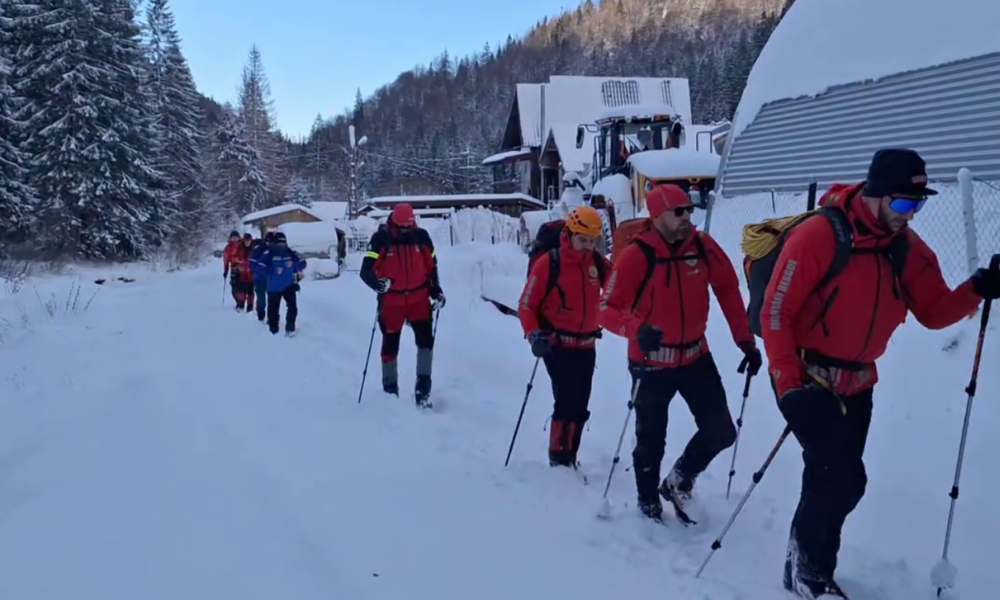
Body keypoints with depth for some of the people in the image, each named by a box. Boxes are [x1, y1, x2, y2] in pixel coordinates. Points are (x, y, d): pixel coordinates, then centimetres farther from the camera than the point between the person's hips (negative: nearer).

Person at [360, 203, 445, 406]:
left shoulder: (421, 237, -2)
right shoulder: (381, 239, -12)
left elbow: (432, 266, 12)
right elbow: (366, 270, -17)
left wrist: (436, 291, 6)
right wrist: (377, 283, -37)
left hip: (419, 298, 2)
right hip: (392, 301, -2)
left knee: (426, 339, -10)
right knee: (390, 345, 8)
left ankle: (423, 386, 0)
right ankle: (390, 389, 22)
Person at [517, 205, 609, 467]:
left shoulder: (599, 263, 0)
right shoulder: (548, 263, -12)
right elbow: (526, 305, -8)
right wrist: (534, 335, -21)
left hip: (586, 345, 5)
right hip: (557, 344, -5)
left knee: (580, 406, 12)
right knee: (567, 401, -12)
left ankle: (569, 458, 26)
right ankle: (558, 458, 4)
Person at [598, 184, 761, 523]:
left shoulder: (703, 246, -7)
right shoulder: (636, 255, -19)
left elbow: (728, 290, 5)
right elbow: (607, 310, -18)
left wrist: (745, 340, 2)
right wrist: (636, 329, -37)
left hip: (696, 357, 4)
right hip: (651, 363, -4)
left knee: (721, 432, 5)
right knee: (651, 442, 10)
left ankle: (678, 482, 32)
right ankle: (648, 503, 36)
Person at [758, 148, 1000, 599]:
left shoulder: (908, 247, 1)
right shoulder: (817, 235, -19)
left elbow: (934, 313, 4)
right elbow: (775, 312, -18)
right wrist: (788, 385, -21)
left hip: (856, 384, 7)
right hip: (806, 379, -6)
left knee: (830, 479, 14)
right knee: (844, 478, -12)